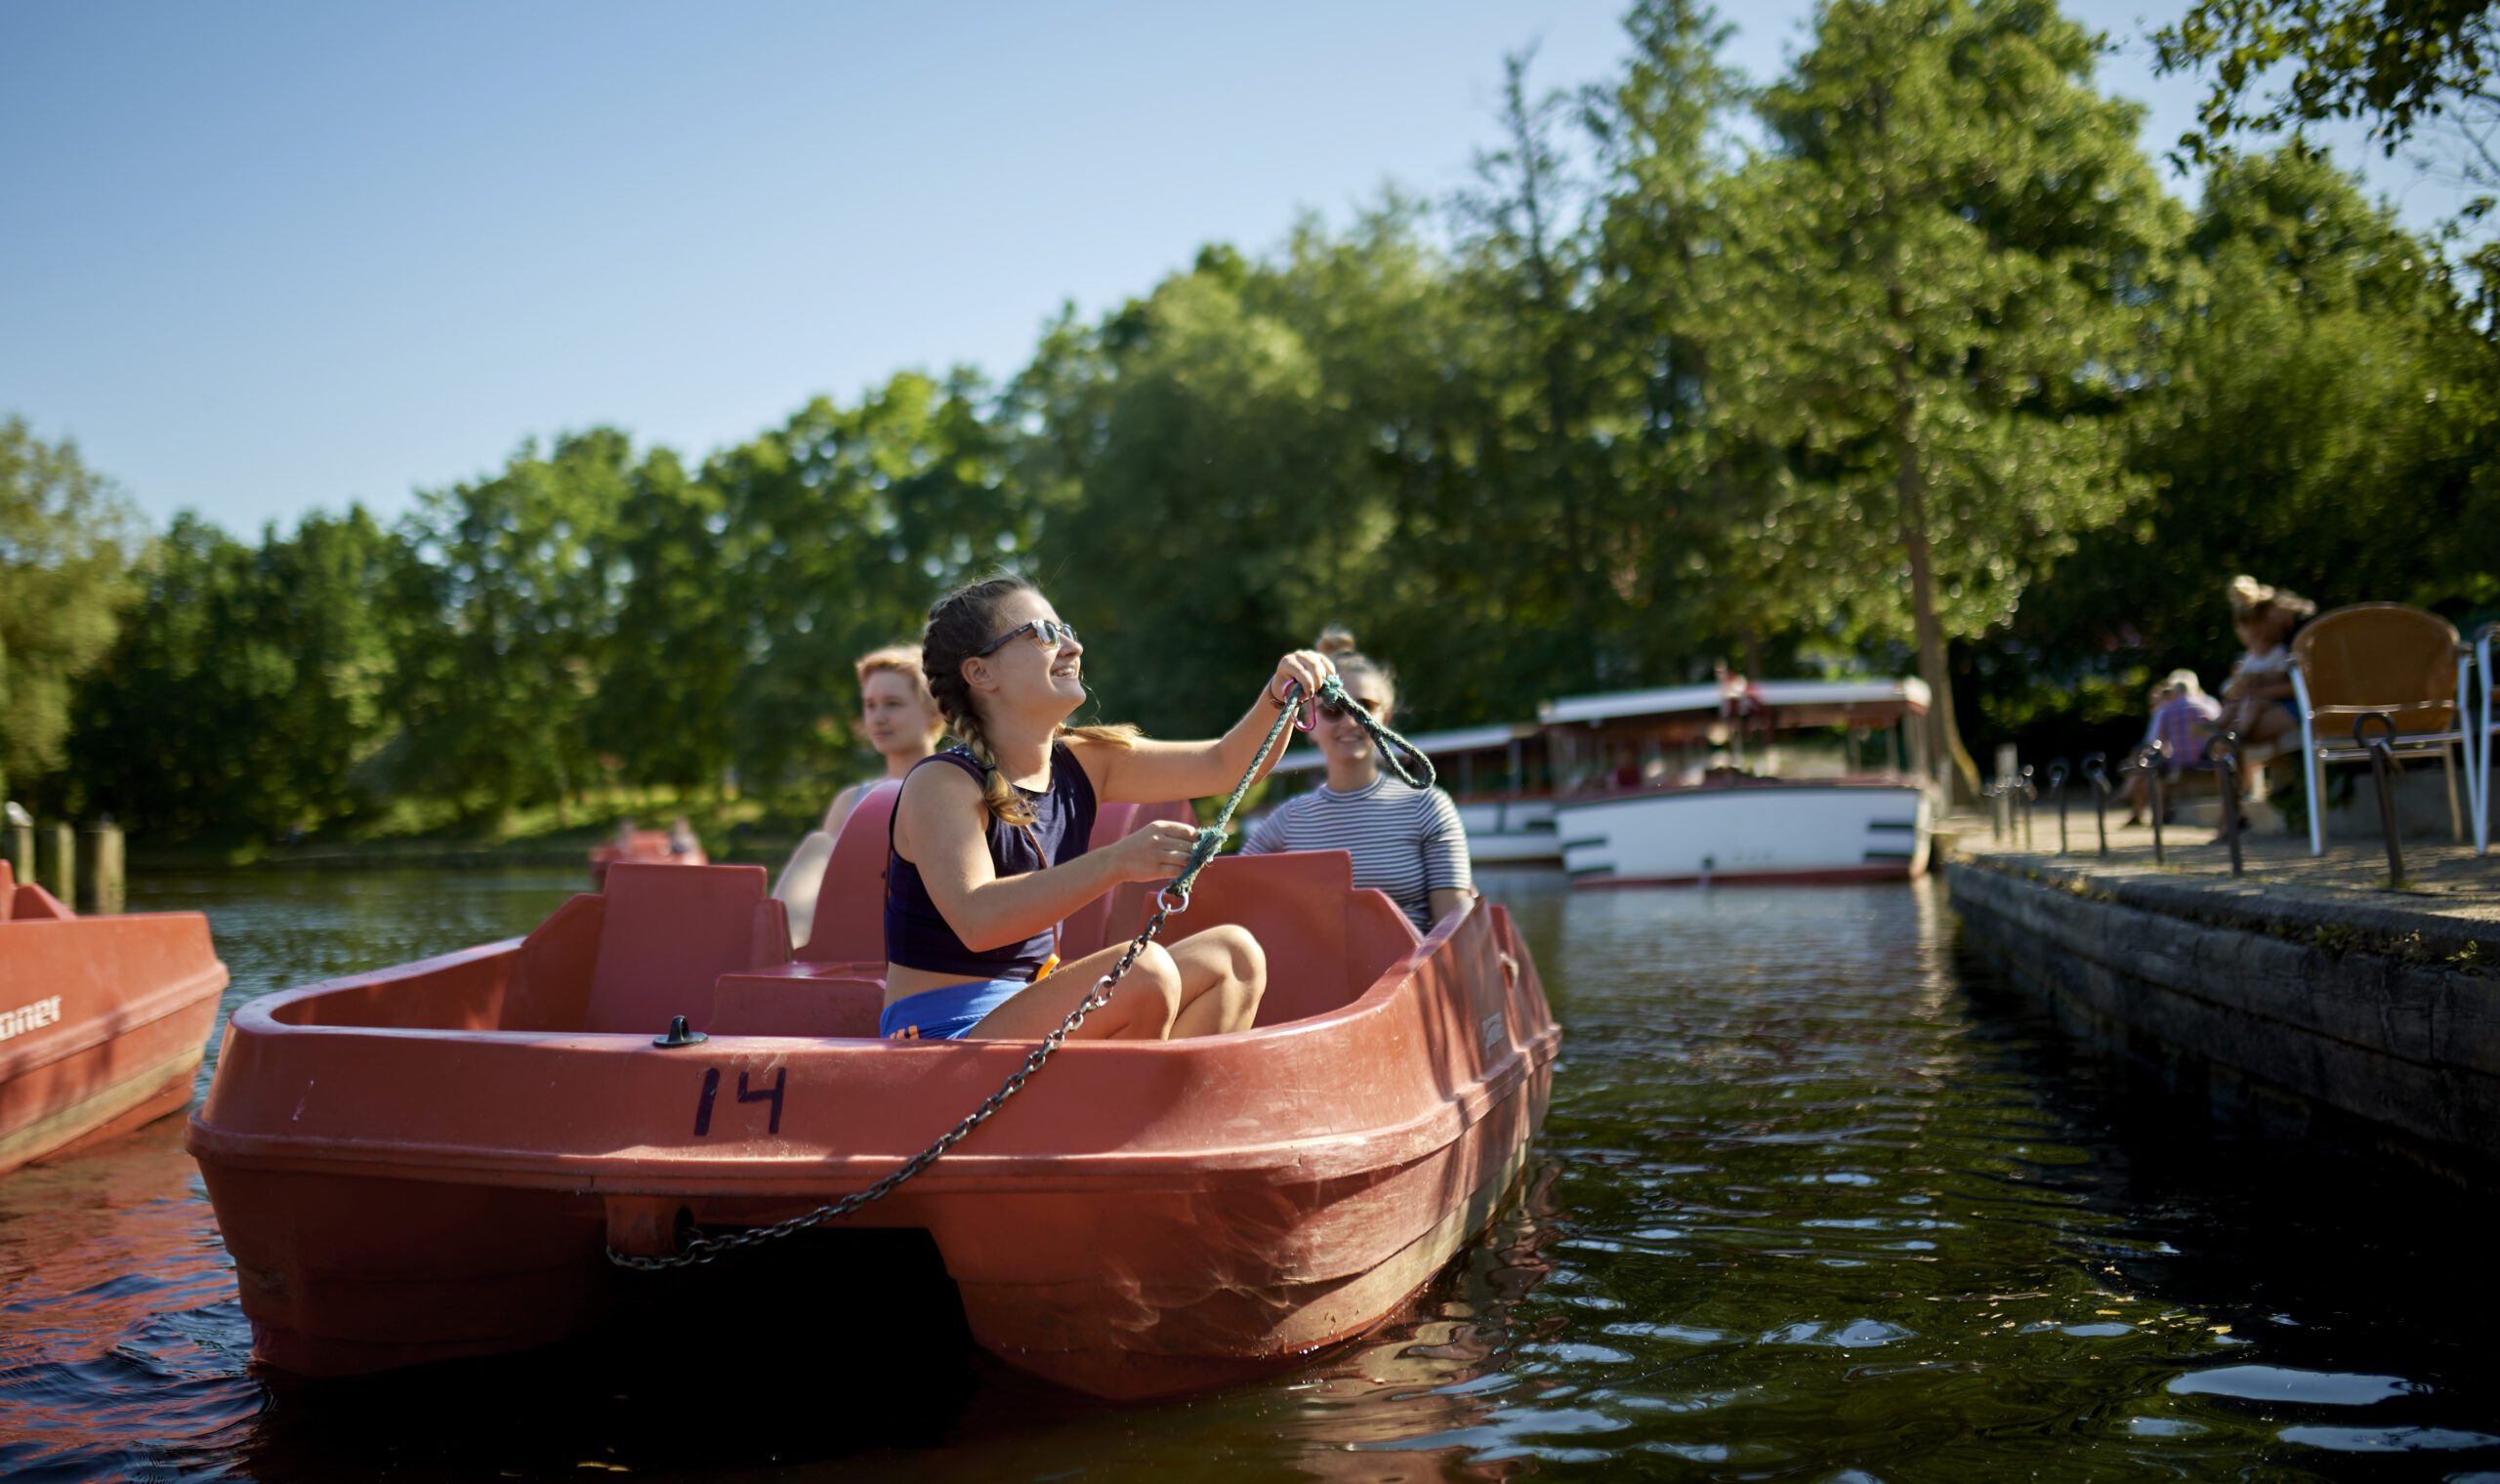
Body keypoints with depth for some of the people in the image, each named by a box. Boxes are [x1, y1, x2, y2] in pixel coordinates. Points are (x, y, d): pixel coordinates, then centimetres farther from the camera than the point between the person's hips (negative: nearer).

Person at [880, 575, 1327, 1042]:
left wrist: (1279, 697, -12)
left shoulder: (1080, 764, 6)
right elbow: (976, 920, -33)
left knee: (1233, 955, 3)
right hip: (940, 1046, -9)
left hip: (1030, 1011, 9)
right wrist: (1115, 862, -42)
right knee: (1145, 970, -27)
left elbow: (1224, 765, 8)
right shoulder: (941, 786, -16)